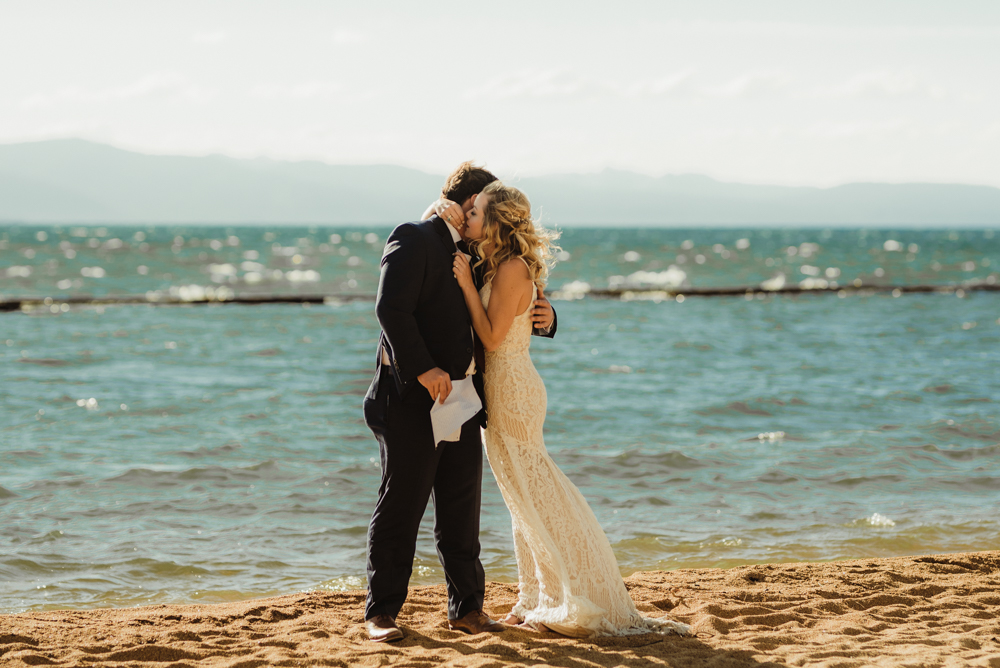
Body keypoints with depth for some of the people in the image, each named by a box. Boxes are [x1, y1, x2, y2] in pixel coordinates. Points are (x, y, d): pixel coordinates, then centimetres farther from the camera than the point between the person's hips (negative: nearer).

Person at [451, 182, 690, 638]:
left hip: (512, 393, -10)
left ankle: (577, 604, 5)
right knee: (526, 496, 14)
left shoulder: (512, 269, -17)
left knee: (532, 496, -2)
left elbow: (492, 337, -20)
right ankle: (537, 601, 22)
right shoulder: (492, 268, 11)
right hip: (505, 388, 10)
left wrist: (467, 284, -18)